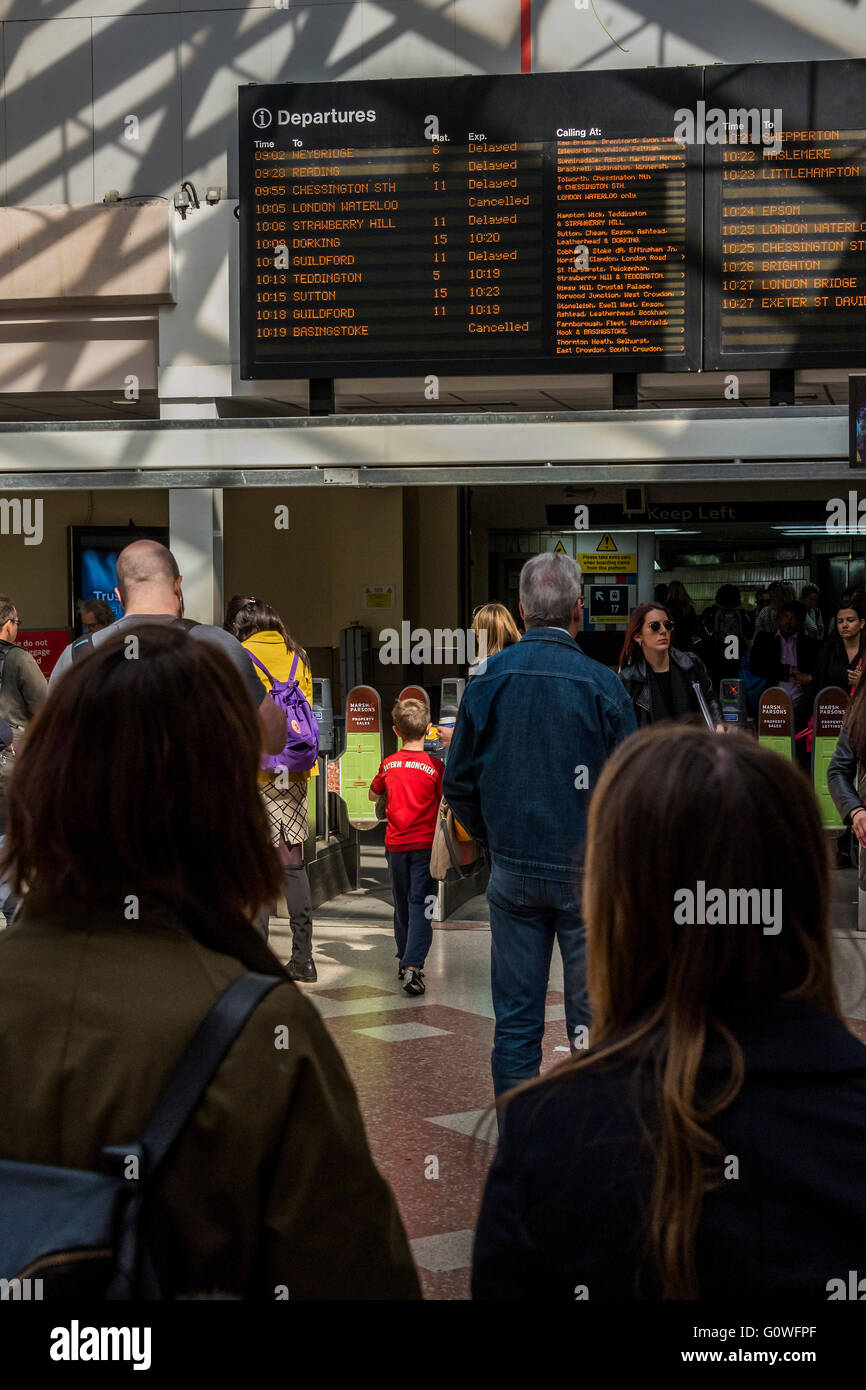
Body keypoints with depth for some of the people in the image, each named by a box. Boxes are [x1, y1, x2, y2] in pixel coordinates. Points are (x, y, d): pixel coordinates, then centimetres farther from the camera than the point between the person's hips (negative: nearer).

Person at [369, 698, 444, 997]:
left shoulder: (388, 764, 1)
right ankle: (413, 965, -19)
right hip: (425, 843, -3)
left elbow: (373, 795, 17)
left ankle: (404, 959, 27)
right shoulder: (435, 765, -10)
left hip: (395, 843, 3)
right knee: (420, 904, -5)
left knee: (402, 904, 17)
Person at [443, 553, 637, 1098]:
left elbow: (458, 784, 5)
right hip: (588, 870, -2)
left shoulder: (487, 680, -2)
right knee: (593, 1014, 6)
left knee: (516, 1018, 9)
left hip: (513, 870, 3)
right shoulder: (600, 684, -10)